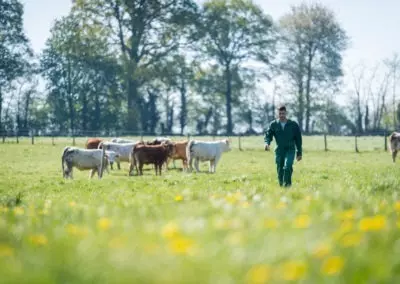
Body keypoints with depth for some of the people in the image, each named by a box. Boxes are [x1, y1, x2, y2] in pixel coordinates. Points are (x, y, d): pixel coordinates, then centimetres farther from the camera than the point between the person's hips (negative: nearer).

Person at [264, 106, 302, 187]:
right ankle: (281, 185, 17)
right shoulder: (273, 124, 4)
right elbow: (268, 135, 1)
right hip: (279, 150, 2)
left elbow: (298, 139, 7)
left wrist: (299, 153, 6)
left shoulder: (293, 125, 2)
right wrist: (267, 143, -23)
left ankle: (287, 184, -22)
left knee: (287, 166, -25)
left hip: (290, 150, -2)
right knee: (280, 170, 4)